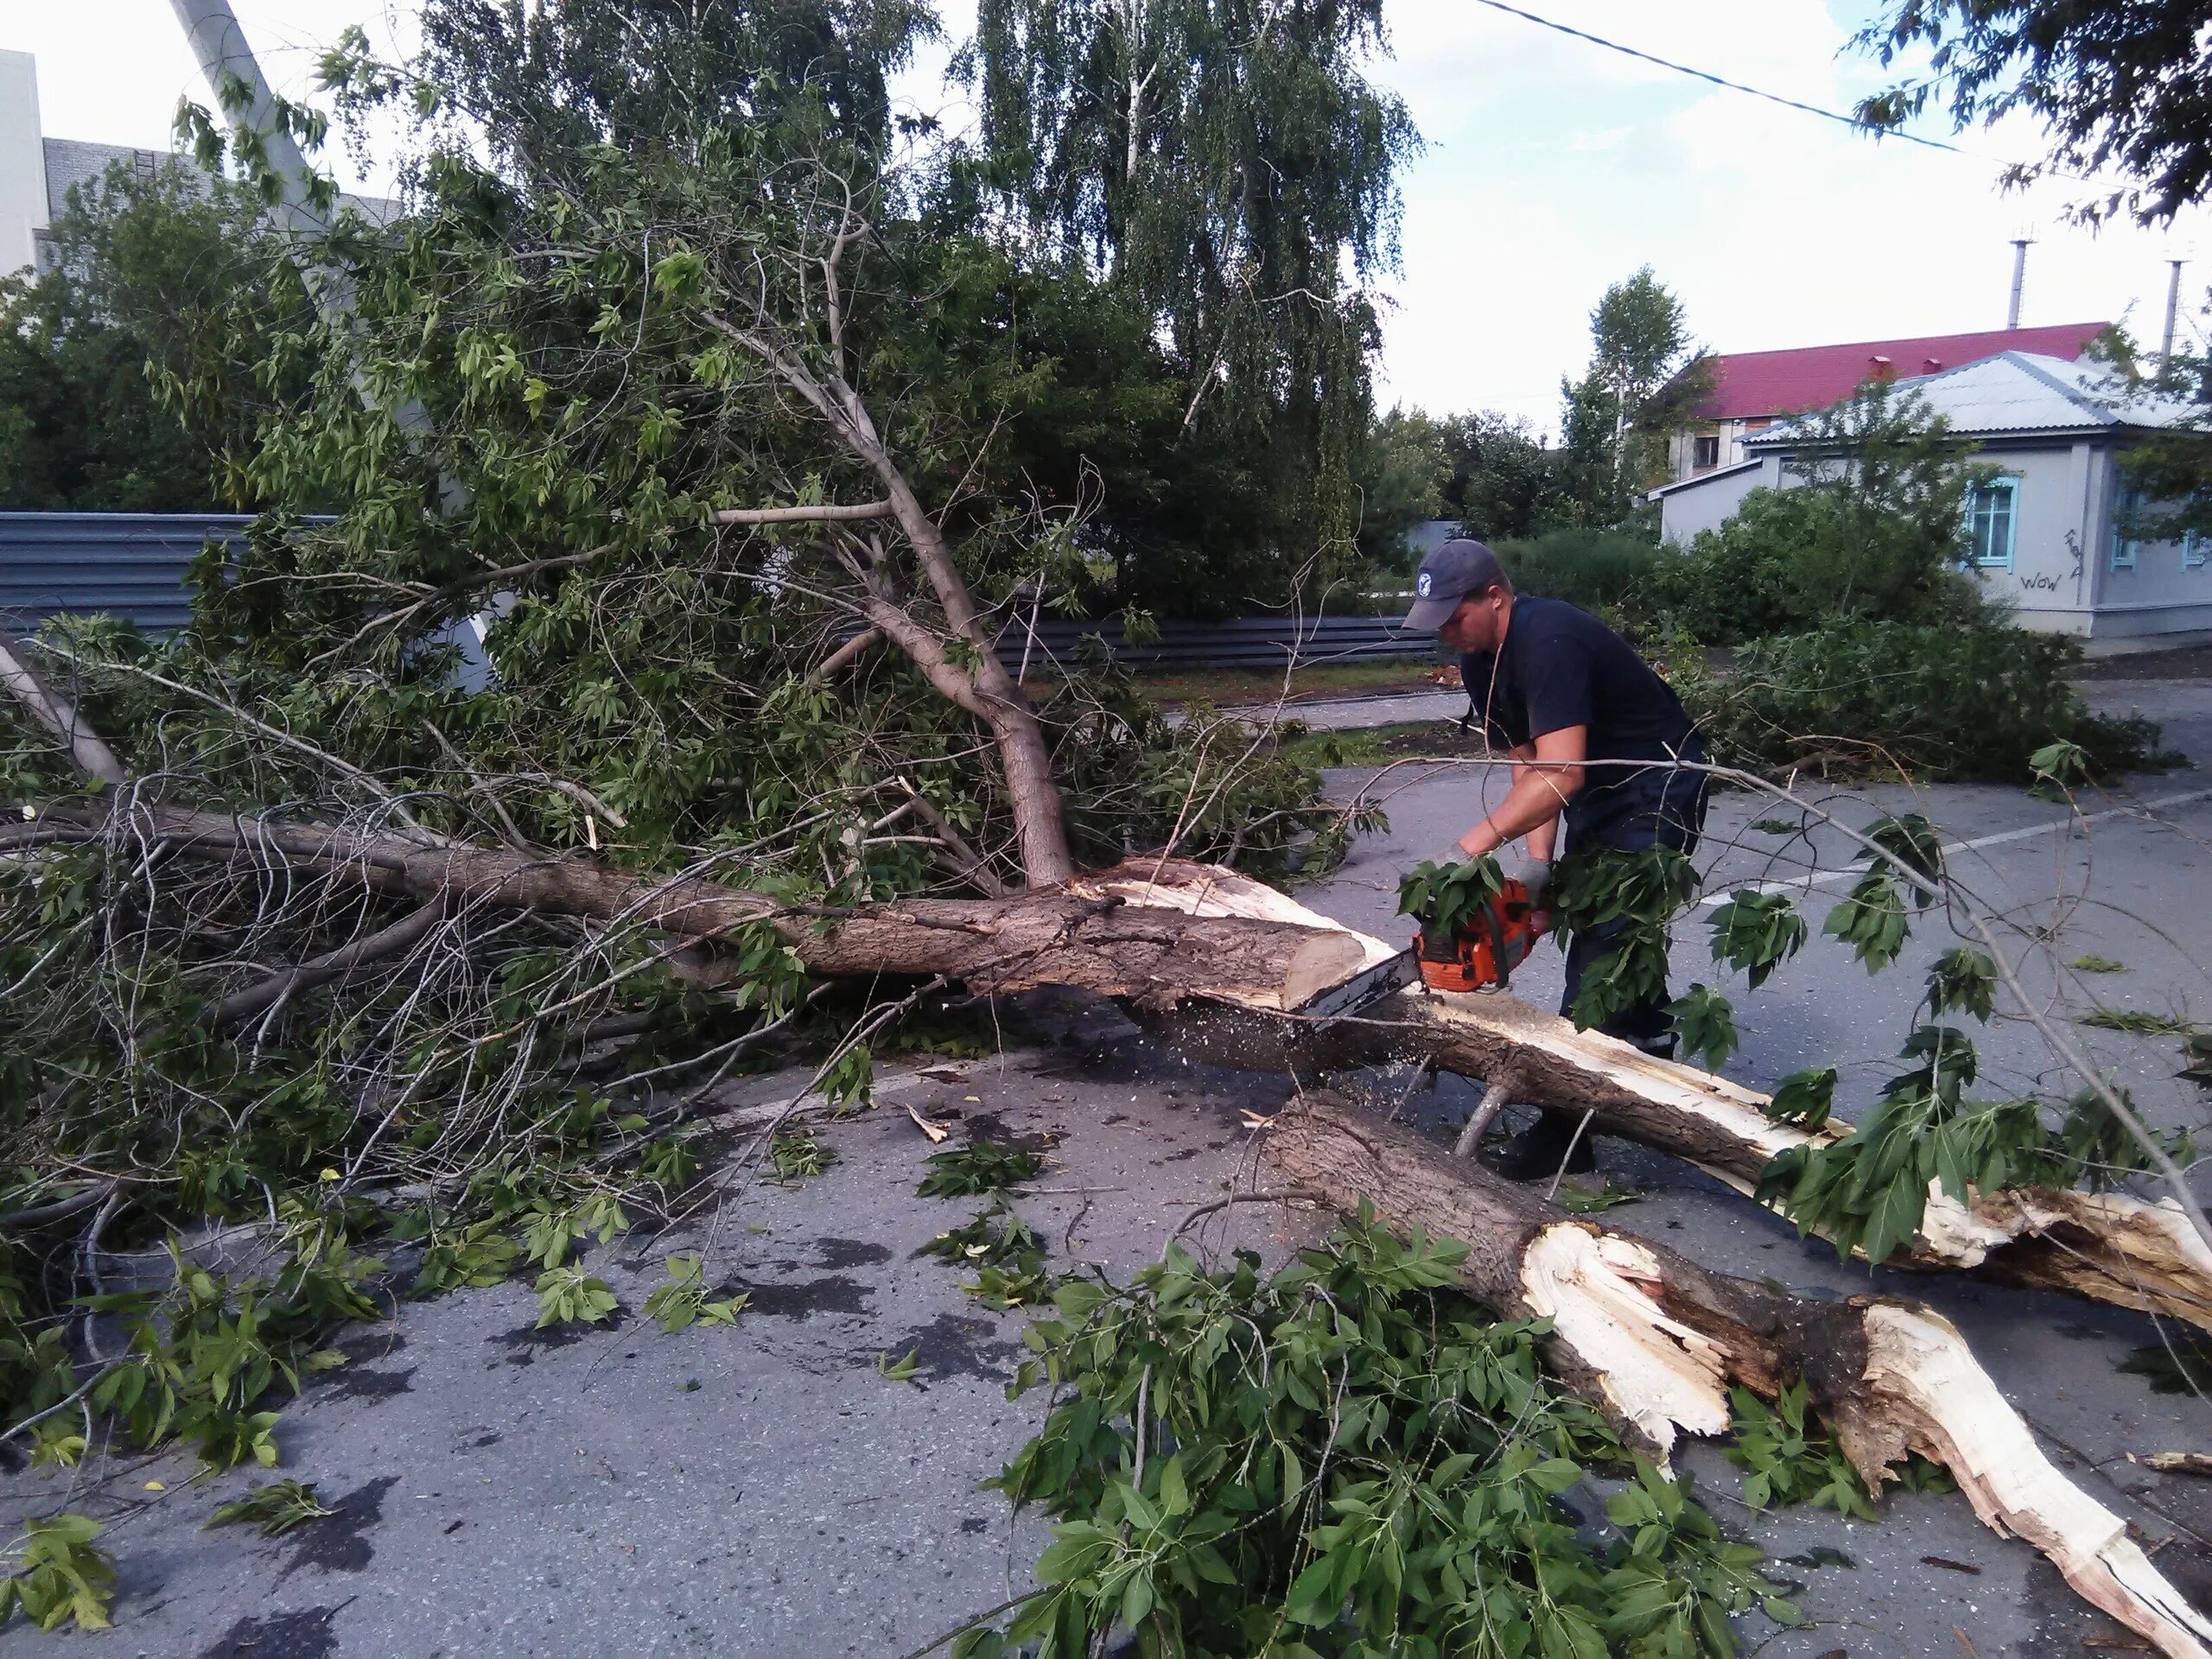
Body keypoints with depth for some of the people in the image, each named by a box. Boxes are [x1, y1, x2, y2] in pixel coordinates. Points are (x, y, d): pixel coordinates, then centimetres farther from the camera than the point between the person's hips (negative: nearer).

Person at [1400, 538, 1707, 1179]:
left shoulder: (1547, 642, -30)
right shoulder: (1480, 658, 0)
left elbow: (1559, 775, -37)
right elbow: (1525, 762, 1)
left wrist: (1473, 846, -40)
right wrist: (1537, 858, -9)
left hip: (1657, 796, -10)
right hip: (1597, 798, 10)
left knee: (1604, 943, -13)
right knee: (1607, 944, 15)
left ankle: (1568, 1129, -8)